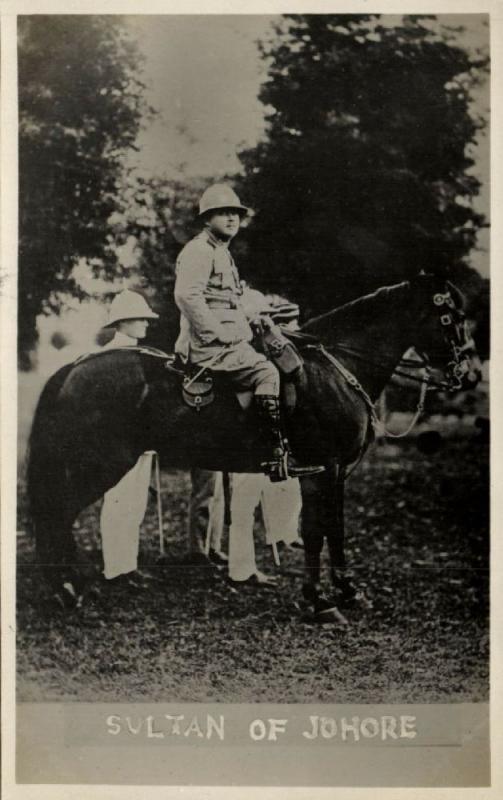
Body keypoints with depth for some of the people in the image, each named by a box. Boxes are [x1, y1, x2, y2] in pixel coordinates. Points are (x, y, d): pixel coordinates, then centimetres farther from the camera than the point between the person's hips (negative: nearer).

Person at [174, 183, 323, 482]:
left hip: (230, 342, 11)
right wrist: (217, 333, -21)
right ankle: (279, 457, -28)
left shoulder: (224, 253, 25)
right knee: (266, 372, -25)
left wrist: (251, 324, 16)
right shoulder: (199, 250, -8)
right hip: (210, 347, -11)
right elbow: (187, 295, -22)